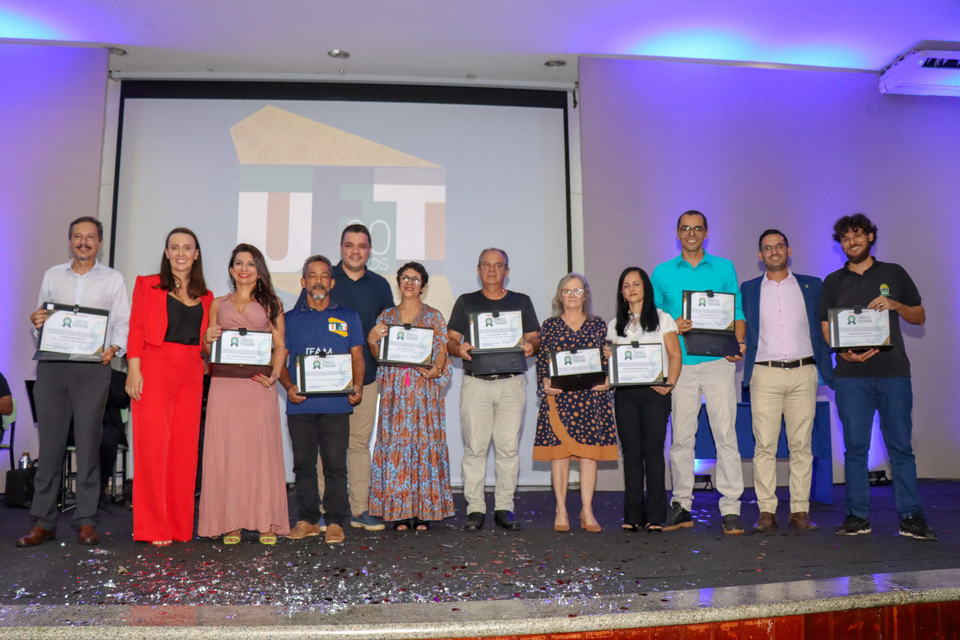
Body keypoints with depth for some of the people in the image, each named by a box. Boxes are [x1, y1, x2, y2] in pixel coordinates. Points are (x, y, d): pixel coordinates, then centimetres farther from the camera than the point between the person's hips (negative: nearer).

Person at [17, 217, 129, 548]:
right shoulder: (52, 276, 18)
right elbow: (41, 319, 19)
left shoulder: (113, 279, 11)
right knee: (50, 442, 1)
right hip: (51, 365, 2)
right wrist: (37, 323, -4)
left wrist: (114, 347, -13)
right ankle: (43, 522, 8)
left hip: (92, 368, -2)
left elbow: (122, 321, 5)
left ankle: (86, 521, 4)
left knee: (88, 443, -2)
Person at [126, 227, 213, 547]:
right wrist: (134, 369, -9)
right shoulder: (148, 285, 9)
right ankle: (153, 528, 2)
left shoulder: (205, 297, 18)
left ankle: (179, 526, 11)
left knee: (184, 448, 3)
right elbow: (136, 330, 1)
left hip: (191, 374, 3)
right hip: (155, 368, -3)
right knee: (153, 443, -5)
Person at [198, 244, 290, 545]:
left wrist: (274, 375, -9)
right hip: (224, 384, 2)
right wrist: (209, 340, -6)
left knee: (262, 449, -3)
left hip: (258, 384, -2)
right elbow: (208, 350, 17)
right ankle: (230, 522, 7)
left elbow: (280, 347, 7)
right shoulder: (218, 304, 17)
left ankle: (266, 522, 4)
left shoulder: (271, 303, 13)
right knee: (226, 449, -1)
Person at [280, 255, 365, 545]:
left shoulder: (347, 317, 10)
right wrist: (288, 386, -8)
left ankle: (335, 522, 8)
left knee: (335, 464, -1)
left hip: (336, 404, -1)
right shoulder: (289, 318, 12)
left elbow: (357, 357, 9)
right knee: (303, 464, 8)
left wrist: (357, 386, -8)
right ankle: (307, 520, 19)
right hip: (300, 404, 2)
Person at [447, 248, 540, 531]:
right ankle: (475, 508, 5)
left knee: (509, 447, -1)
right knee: (474, 447, -3)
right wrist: (458, 349, -15)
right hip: (475, 382, 0)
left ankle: (504, 508, 9)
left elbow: (534, 337, 12)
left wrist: (530, 346, -11)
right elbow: (450, 340, 8)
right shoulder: (466, 302, 13)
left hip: (512, 382, 1)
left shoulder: (521, 302, 15)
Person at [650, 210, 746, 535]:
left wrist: (738, 344, -6)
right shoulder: (662, 273, 12)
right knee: (681, 437, 3)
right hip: (680, 362, 1)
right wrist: (673, 326, -7)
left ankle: (731, 508, 1)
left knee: (726, 434, -4)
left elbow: (737, 312, 11)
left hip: (718, 361, 0)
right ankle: (681, 506, 13)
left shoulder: (724, 268, 12)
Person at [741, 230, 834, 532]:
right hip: (765, 374, -1)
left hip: (803, 373, 1)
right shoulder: (748, 289, 11)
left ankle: (800, 511, 9)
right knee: (764, 445, -3)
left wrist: (826, 368, 5)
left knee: (801, 445, 2)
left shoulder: (812, 286, 12)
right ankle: (767, 511, 3)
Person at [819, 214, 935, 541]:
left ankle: (910, 516, 5)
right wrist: (844, 353, -10)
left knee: (901, 445, -1)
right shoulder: (833, 282, 13)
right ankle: (858, 515, 7)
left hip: (893, 370, 0)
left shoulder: (894, 273, 13)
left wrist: (895, 305, -6)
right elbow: (826, 328, 9)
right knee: (855, 446, 0)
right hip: (851, 373, 0)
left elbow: (920, 317, 15)